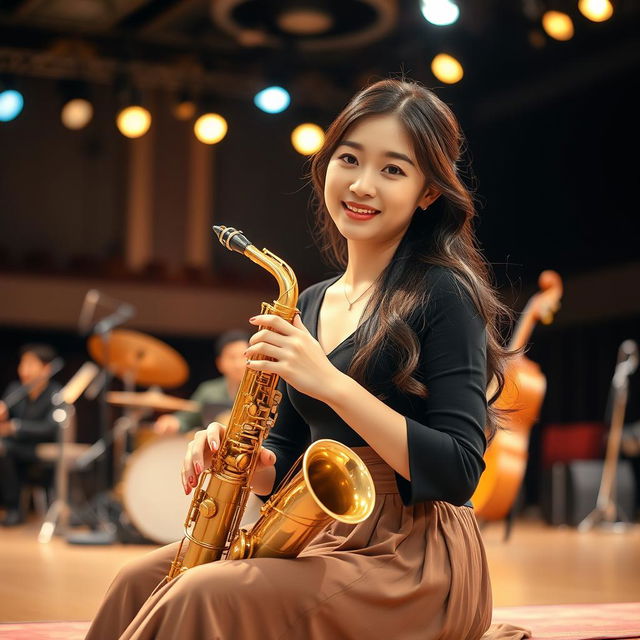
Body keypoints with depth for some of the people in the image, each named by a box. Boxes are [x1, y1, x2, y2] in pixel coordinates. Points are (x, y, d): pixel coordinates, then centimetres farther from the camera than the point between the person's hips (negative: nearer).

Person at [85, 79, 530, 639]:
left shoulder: (442, 294, -9)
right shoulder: (312, 303, 12)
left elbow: (459, 474, -16)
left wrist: (331, 383, -23)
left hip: (416, 555, -7)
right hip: (321, 533, 7)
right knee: (140, 584, -9)